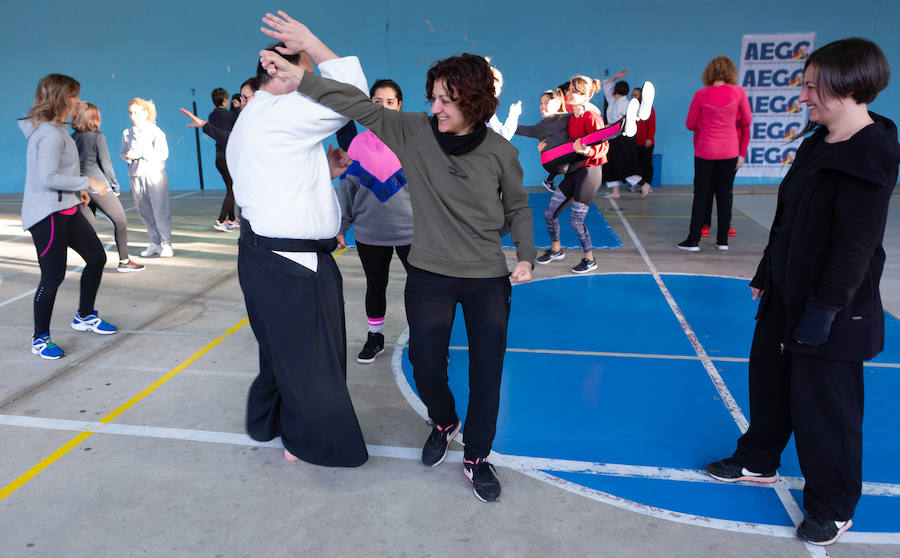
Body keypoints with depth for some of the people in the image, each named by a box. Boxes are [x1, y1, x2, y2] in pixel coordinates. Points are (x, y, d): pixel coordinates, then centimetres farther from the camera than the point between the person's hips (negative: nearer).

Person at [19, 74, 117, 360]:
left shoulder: (55, 129, 13)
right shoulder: (50, 133, -18)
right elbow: (48, 178, -24)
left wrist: (78, 191, 21)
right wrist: (88, 182, -18)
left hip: (65, 210, 10)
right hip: (47, 215, -10)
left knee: (96, 258, 15)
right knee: (53, 276, -4)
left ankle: (85, 317, 31)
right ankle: (40, 339, 11)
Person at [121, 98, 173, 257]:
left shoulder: (156, 132, -5)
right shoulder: (127, 133, 11)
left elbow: (163, 154, -14)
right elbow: (123, 152, 16)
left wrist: (142, 153, -18)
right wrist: (127, 156, -7)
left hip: (154, 174, -5)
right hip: (136, 176, 5)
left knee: (160, 210, -5)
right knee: (144, 211, 9)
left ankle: (166, 244, 4)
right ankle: (155, 243, 19)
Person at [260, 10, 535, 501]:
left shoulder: (500, 152, -9)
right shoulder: (414, 133, -8)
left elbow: (517, 208, 4)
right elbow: (360, 106, -13)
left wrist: (526, 257, -6)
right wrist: (299, 75, -19)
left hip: (488, 280, 0)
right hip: (429, 276, 1)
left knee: (486, 373, 5)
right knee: (425, 367, 6)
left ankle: (476, 457, 28)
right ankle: (443, 422, 42)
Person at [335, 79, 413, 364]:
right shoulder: (359, 143, 3)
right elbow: (346, 186, 7)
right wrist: (340, 226, 6)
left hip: (410, 230, -2)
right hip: (369, 233, 2)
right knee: (375, 286, 15)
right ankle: (375, 336, 33)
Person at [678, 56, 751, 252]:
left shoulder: (701, 95, -8)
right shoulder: (738, 92, -5)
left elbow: (690, 124, 0)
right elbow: (747, 121, 6)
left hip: (705, 151, -1)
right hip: (730, 152, 2)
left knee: (701, 195, 4)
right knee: (725, 195, 9)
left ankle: (693, 240, 5)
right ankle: (723, 240, 15)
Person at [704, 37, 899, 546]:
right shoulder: (819, 142, 6)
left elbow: (856, 247, -23)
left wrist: (823, 311, -21)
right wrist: (766, 274, 14)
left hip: (832, 311, -9)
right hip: (786, 295, 9)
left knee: (824, 408, 6)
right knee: (769, 381, 21)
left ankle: (834, 507, 28)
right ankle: (759, 462, 44)